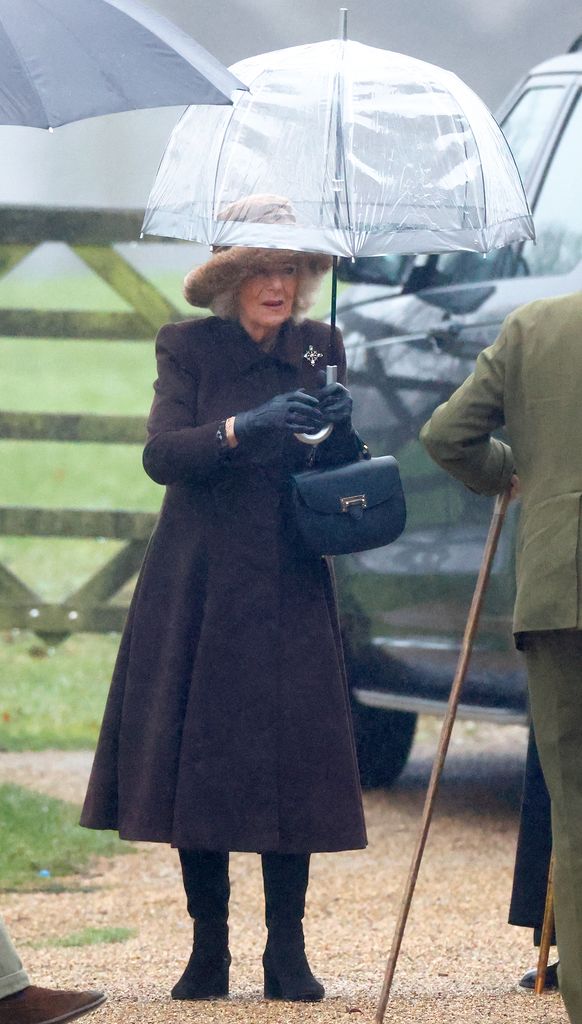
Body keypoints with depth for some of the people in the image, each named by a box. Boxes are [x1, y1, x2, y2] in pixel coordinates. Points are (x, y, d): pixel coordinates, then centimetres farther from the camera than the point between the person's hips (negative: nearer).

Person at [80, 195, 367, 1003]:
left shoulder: (319, 351, 9)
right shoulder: (188, 350, 1)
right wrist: (246, 426, -27)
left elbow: (342, 476, 8)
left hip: (290, 592, 2)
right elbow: (161, 453, -13)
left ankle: (287, 952, -1)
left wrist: (340, 429, -14)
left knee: (292, 763, -5)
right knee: (197, 761, -2)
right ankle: (209, 950, 6)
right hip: (199, 591, -2)